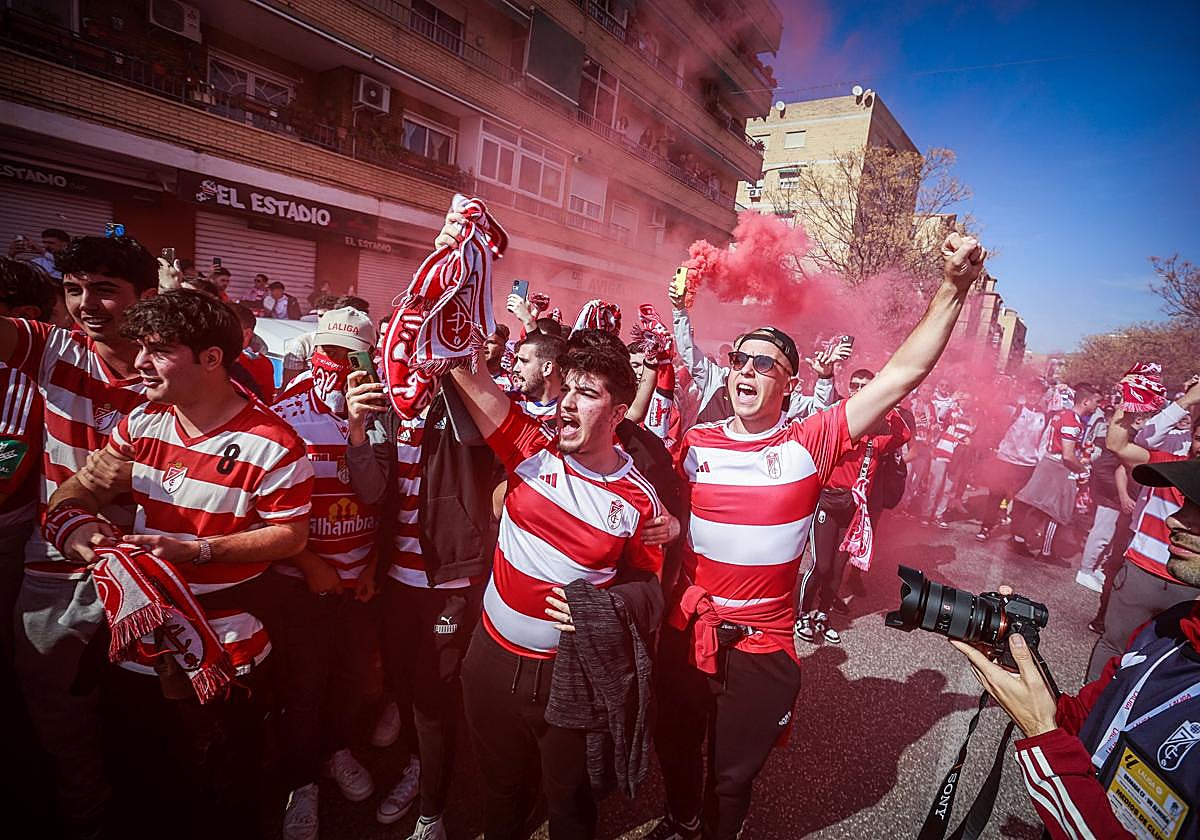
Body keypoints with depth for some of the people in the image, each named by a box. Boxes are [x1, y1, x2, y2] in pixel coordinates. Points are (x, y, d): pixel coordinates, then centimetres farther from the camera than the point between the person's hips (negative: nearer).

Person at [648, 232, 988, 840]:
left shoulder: (811, 443, -13)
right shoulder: (696, 442, -6)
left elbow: (904, 373, -17)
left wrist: (953, 288, -23)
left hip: (762, 647, -2)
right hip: (684, 631, 3)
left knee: (733, 775, 22)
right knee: (676, 748, 28)